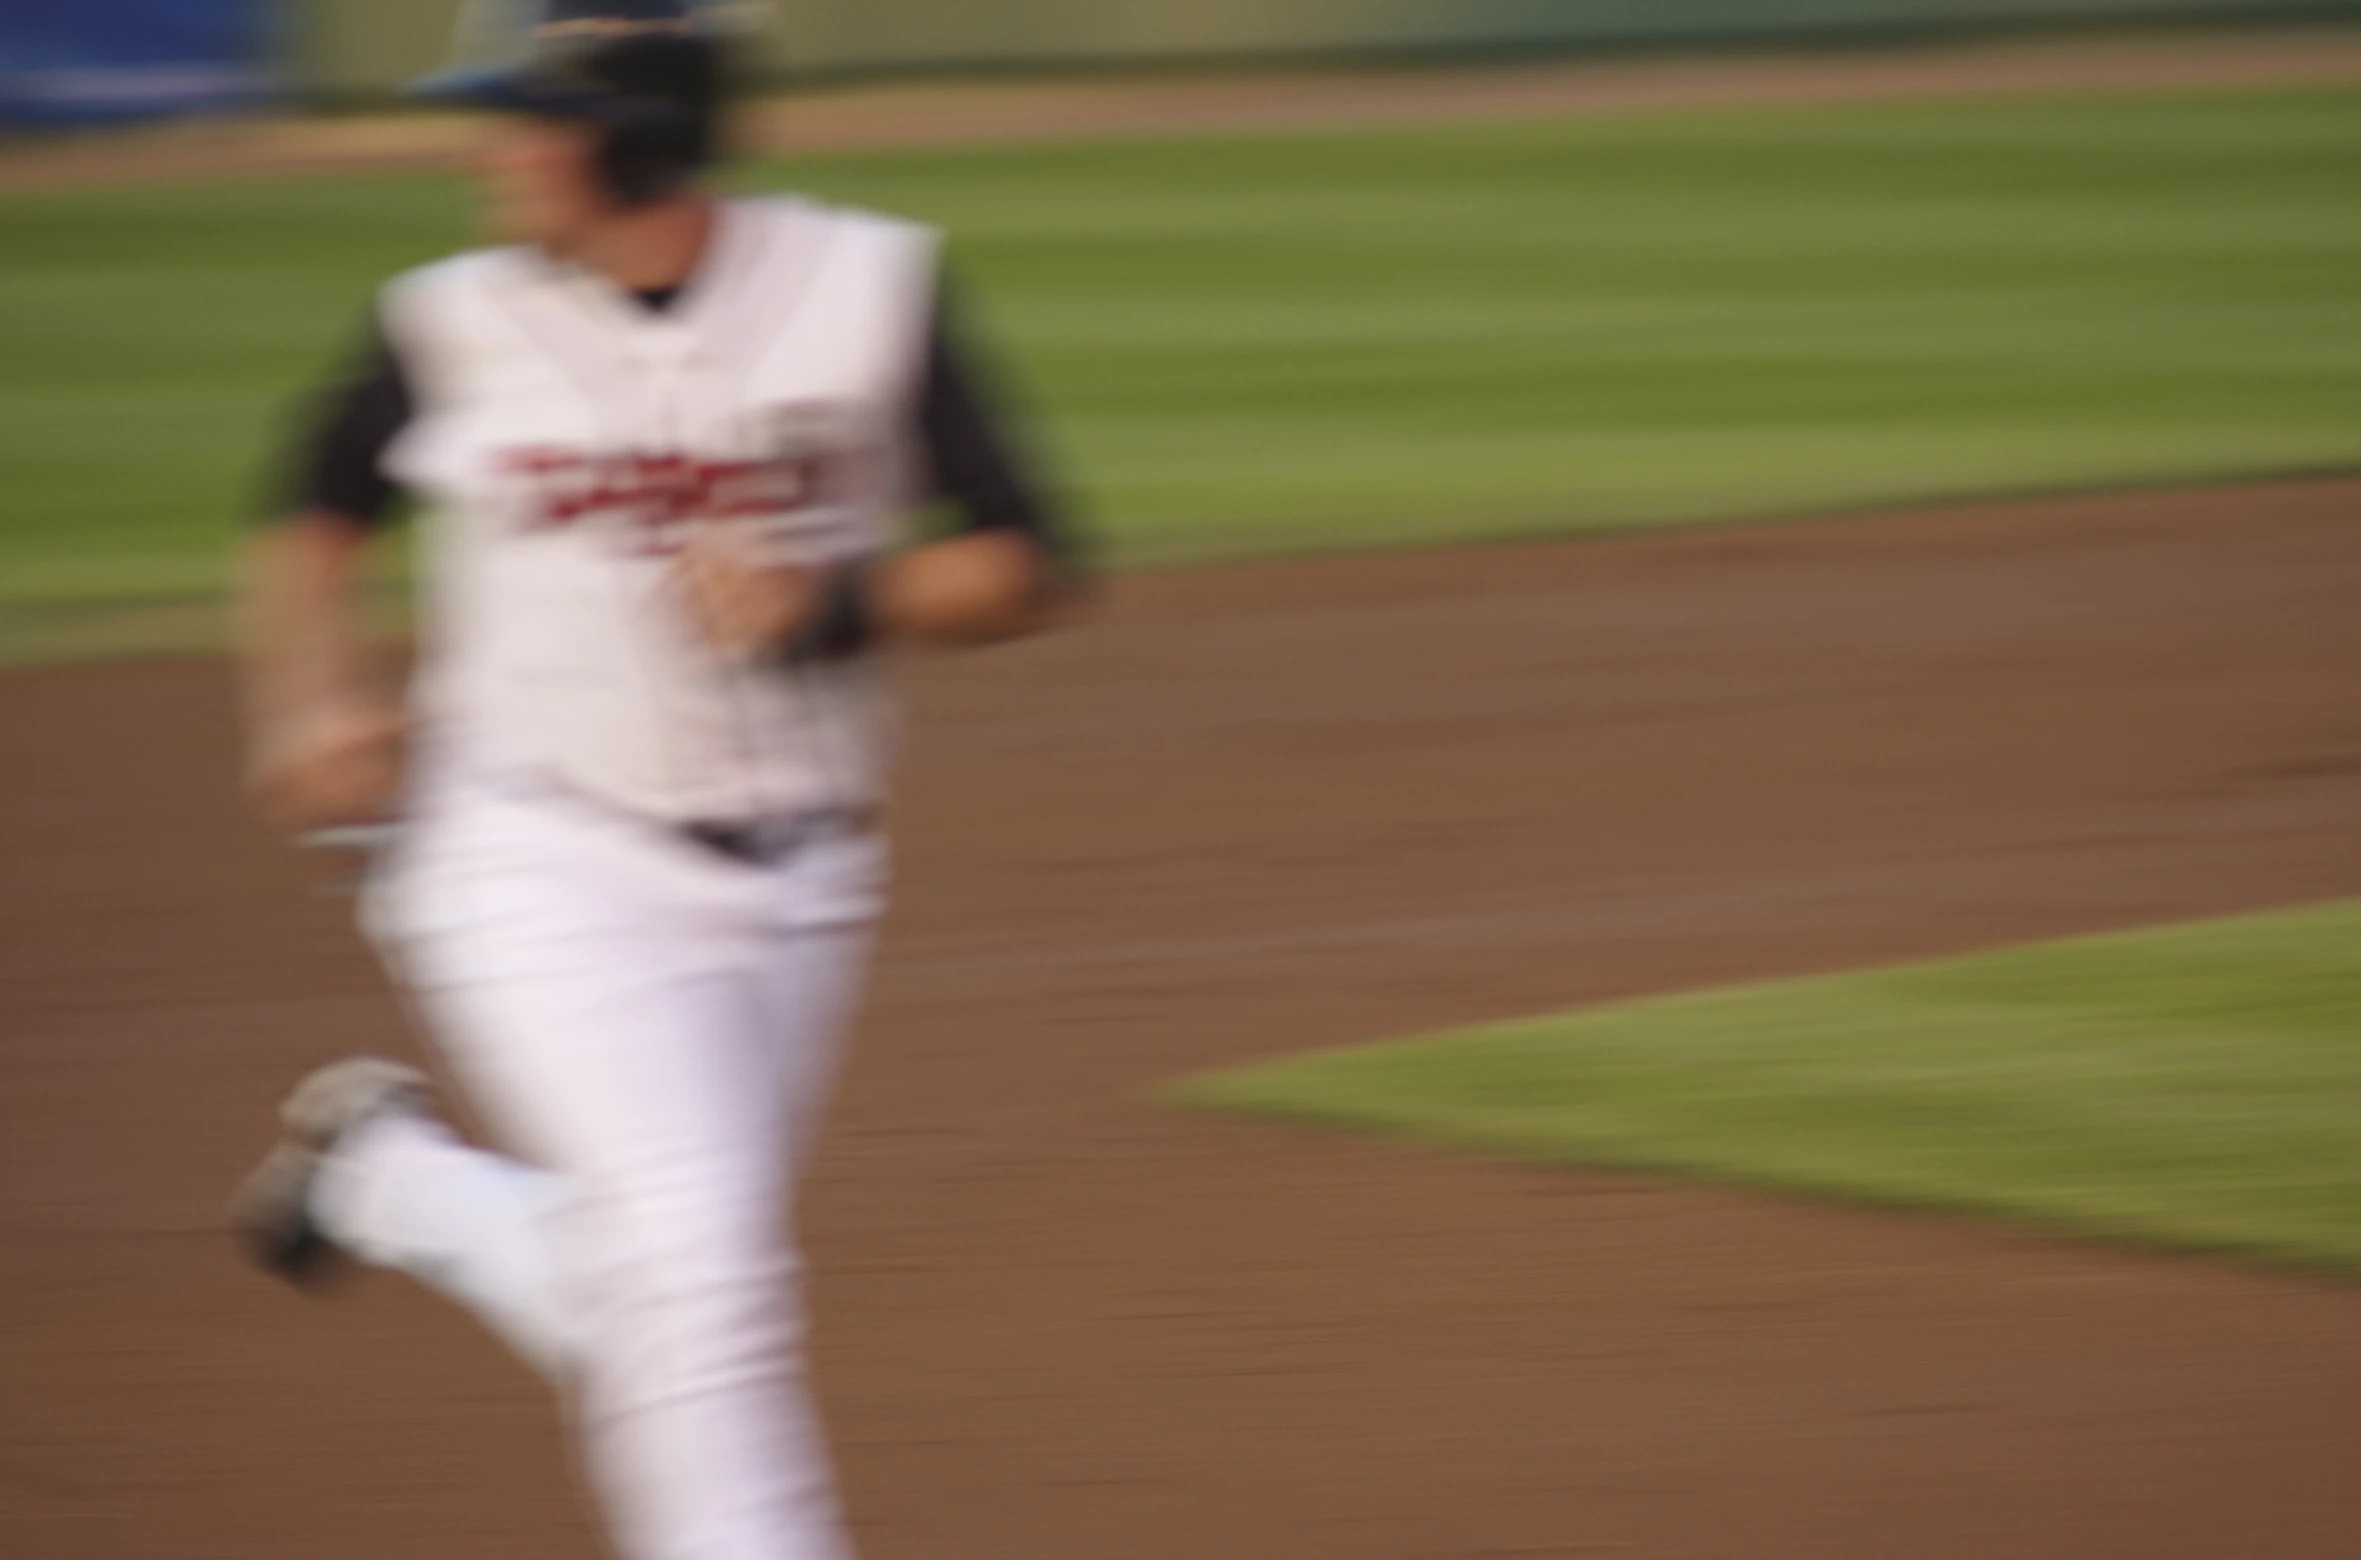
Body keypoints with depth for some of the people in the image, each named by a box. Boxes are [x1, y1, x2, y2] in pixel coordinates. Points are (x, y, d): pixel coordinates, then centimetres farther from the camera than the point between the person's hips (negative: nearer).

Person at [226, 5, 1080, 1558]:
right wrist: (310, 702, -3)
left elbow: (1025, 570, -2)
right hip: (547, 868, -3)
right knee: (693, 1273, -17)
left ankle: (379, 1169, 34)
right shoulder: (459, 327, -3)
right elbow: (317, 520, 14)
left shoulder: (864, 291, -4)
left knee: (648, 1303, 11)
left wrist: (836, 604, -18)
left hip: (793, 885, 3)